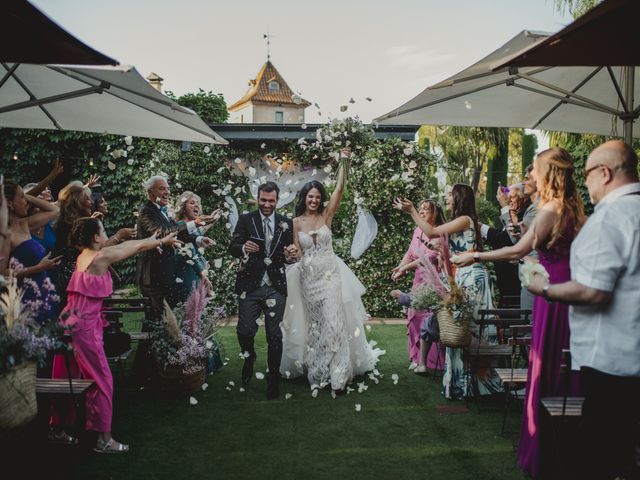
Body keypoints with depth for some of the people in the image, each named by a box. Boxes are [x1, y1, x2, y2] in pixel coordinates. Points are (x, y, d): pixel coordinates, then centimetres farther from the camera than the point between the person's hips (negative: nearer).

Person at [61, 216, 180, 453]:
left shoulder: (84, 255, 10)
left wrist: (152, 240, 30)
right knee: (102, 379, -1)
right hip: (85, 325, -9)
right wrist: (162, 241, 14)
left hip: (73, 321, 9)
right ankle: (104, 438, 5)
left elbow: (127, 245, 21)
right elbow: (138, 247, -2)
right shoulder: (102, 256, -14)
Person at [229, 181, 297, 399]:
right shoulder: (245, 219, 2)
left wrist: (290, 255, -17)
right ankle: (249, 359, 36)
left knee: (274, 335, 5)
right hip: (250, 286, 0)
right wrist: (243, 248, -29)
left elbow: (290, 253, 7)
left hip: (276, 287, 1)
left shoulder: (286, 223, 5)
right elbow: (232, 247, -6)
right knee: (244, 331, 3)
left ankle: (273, 379, 20)